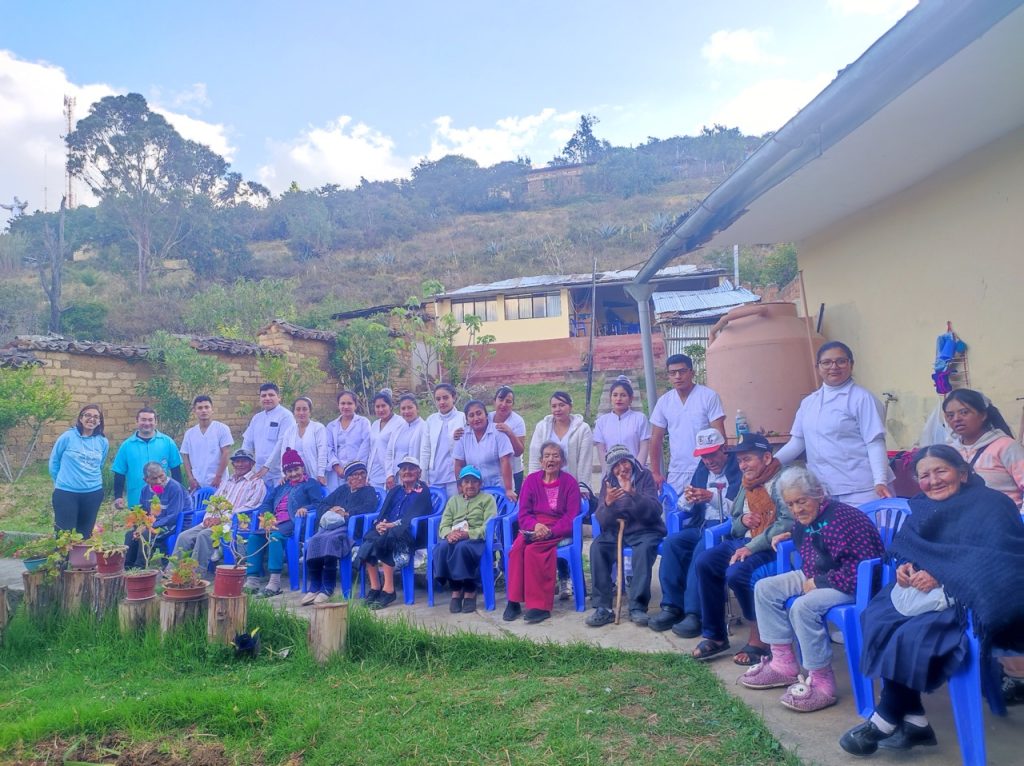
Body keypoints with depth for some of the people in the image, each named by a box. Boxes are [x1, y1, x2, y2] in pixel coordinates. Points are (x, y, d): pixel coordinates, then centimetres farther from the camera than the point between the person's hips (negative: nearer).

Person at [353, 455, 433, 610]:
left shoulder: (423, 492, 7)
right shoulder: (395, 490, 25)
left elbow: (413, 517, -7)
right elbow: (383, 512, 14)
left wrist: (392, 525, -19)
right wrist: (379, 524, -10)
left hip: (408, 533, -5)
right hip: (386, 529, 5)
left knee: (383, 539, -34)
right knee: (369, 537, -27)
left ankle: (388, 589, -31)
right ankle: (374, 587, -22)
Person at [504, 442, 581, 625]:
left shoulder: (570, 482, 2)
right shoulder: (531, 480, 10)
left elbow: (571, 516, -4)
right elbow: (523, 513, 6)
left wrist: (549, 531, -19)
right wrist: (535, 525, -17)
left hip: (558, 530, -3)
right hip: (533, 528, 3)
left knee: (533, 550, -31)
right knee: (517, 547, -29)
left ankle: (539, 605, -25)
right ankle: (513, 601, -22)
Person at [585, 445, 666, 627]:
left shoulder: (645, 476, -4)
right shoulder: (608, 481, 3)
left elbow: (654, 511, -17)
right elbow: (603, 521, -5)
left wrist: (633, 493, -31)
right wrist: (607, 503, -27)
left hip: (644, 530, -2)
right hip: (616, 530, 3)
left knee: (643, 549, -34)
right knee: (597, 547, -25)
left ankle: (638, 607, -26)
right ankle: (603, 607, -22)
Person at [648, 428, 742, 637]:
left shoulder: (738, 469, -4)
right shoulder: (702, 469, 16)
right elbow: (685, 507, 18)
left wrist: (712, 496, -23)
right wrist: (688, 499, -5)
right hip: (701, 525, 7)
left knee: (702, 549, -33)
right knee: (671, 542, -18)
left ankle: (694, 613, -27)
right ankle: (672, 606, -13)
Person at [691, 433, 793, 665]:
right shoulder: (748, 483, 14)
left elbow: (787, 523, -26)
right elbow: (735, 523, 23)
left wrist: (751, 547, -26)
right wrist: (742, 520, -3)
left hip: (773, 546, -8)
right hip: (746, 541, 8)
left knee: (736, 572, -31)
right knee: (705, 562, -11)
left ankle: (759, 639, -9)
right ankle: (715, 635, 0)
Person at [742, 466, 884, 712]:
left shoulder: (842, 517, -23)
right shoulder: (804, 519, 4)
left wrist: (819, 582, -23)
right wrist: (789, 535, 10)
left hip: (852, 583, -10)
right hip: (818, 578, 10)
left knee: (803, 606, -32)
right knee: (765, 588, 2)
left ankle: (822, 683, -16)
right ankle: (783, 663, 5)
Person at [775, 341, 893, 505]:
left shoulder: (861, 398, -3)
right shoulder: (808, 402, 13)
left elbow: (875, 443, -9)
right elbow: (797, 442, 15)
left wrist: (880, 482, -20)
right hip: (822, 490, 5)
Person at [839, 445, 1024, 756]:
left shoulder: (990, 505, -7)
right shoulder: (924, 508, 14)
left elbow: (995, 559, -19)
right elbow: (905, 549, 9)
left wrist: (941, 576, -26)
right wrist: (905, 567, -15)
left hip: (971, 598, -7)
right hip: (925, 588, 7)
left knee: (912, 634, -28)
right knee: (879, 617, -19)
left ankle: (885, 721, -12)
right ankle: (913, 720, -15)